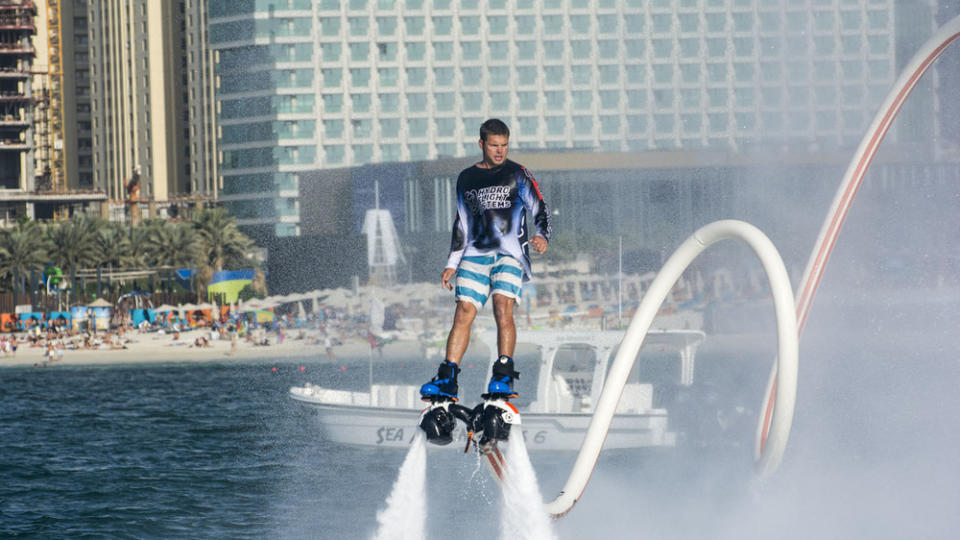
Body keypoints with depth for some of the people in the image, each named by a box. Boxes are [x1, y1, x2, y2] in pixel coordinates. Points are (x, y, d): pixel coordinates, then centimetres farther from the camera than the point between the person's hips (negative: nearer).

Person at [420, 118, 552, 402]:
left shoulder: (518, 174, 7)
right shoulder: (466, 179, 18)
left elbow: (539, 208, 1)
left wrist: (542, 235, -19)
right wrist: (452, 263, 19)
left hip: (509, 254, -3)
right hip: (475, 254, 3)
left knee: (503, 309, -21)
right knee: (463, 314, -8)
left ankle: (504, 377, -20)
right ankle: (447, 380, -10)